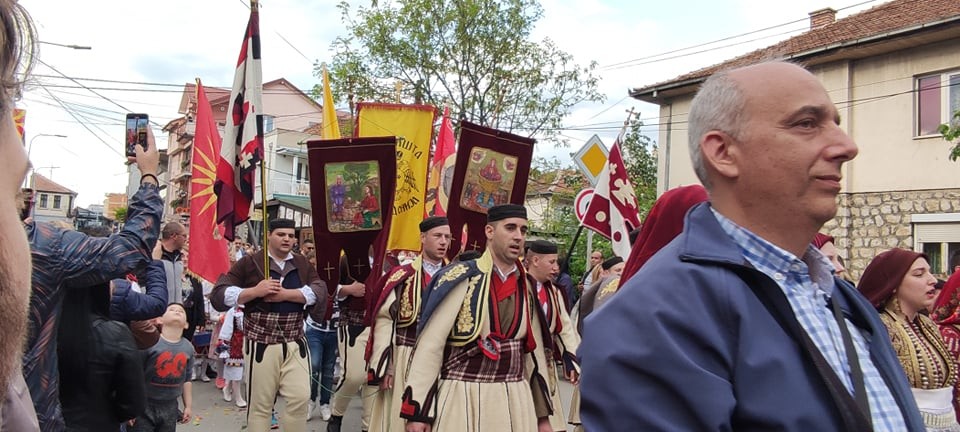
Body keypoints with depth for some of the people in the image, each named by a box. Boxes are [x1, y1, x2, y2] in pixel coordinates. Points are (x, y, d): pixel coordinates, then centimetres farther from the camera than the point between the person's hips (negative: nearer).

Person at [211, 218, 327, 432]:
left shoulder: (303, 264, 10)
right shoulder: (250, 263, 1)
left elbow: (320, 292, -6)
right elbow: (218, 295, -6)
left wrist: (285, 294, -16)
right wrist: (255, 291, -18)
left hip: (295, 345, 2)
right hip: (260, 345, -2)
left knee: (300, 397, -6)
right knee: (260, 404, 5)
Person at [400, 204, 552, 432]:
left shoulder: (526, 286, 9)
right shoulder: (460, 279, -9)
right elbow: (430, 345, -10)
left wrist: (542, 414, 15)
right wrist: (417, 411, -14)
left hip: (516, 401, 5)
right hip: (463, 400, -5)